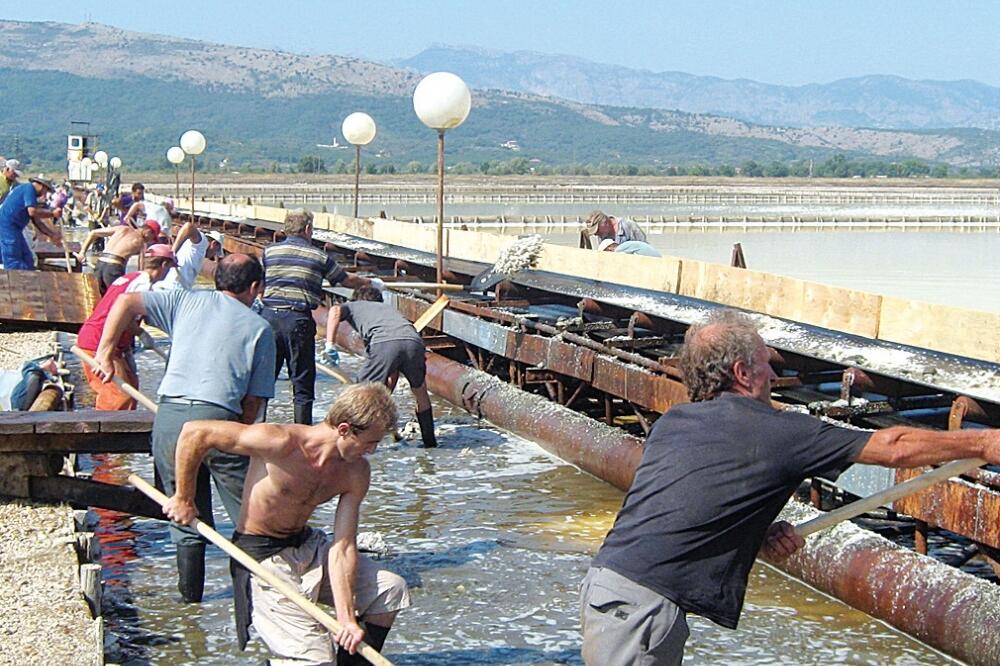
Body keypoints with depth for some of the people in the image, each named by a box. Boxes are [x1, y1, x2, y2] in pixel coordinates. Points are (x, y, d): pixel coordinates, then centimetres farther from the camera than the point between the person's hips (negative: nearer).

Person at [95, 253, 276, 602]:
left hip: (169, 416, 3)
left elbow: (127, 302, 9)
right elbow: (253, 401, 7)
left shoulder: (187, 300, 17)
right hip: (219, 418, -3)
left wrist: (105, 350, 14)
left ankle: (189, 597, 22)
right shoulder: (259, 328, 11)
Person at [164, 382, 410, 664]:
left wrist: (346, 618, -22)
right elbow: (195, 432, -23)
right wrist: (183, 499, -12)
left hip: (308, 546, 7)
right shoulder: (282, 443, -28)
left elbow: (342, 547, -11)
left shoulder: (357, 473, -7)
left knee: (391, 589, 3)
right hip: (263, 559, -7)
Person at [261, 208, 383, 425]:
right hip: (299, 320, -2)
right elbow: (347, 280, 15)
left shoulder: (270, 251, 7)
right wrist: (371, 282, 33)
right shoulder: (319, 256, 3)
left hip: (270, 316, 3)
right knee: (302, 382, 5)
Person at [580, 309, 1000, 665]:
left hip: (606, 578, 8)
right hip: (639, 604, -8)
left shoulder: (671, 423, 13)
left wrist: (758, 534, 8)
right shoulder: (773, 431, -6)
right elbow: (894, 448, 2)